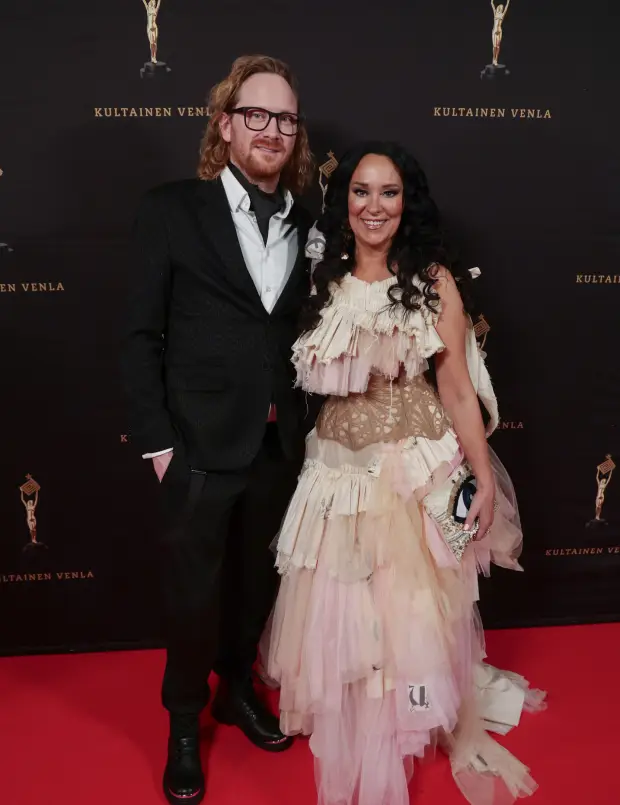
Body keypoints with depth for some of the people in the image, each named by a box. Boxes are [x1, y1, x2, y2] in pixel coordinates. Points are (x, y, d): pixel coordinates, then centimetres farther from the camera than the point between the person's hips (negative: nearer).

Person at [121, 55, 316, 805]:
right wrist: (157, 440, -10)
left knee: (256, 583, 20)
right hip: (201, 447, -3)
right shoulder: (172, 209, -5)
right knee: (192, 594, 12)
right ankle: (184, 722, 37)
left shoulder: (306, 224, 6)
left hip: (280, 446, 4)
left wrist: (306, 427, 3)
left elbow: (305, 333, 9)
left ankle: (237, 687, 46)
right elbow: (141, 335, -7)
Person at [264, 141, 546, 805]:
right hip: (337, 469, 3)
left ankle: (428, 725, 37)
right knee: (339, 611, 12)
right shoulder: (324, 280, 6)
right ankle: (352, 735, 38)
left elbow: (457, 388, -5)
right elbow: (308, 382, 11)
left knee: (417, 610, 9)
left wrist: (484, 477, -6)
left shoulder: (433, 280, -4)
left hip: (420, 470, -3)